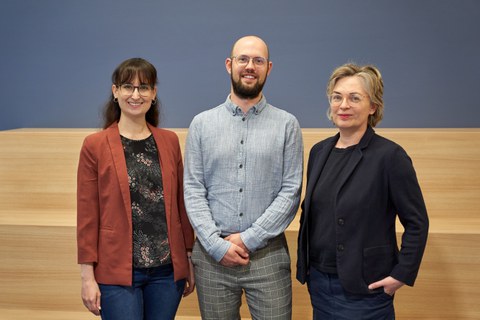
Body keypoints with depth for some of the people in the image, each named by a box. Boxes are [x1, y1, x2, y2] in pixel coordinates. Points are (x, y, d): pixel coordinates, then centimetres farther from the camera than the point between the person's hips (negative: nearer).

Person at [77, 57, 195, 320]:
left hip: (167, 269, 3)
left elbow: (181, 203, 9)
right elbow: (87, 215, -4)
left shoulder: (169, 141, 5)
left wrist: (189, 258, 10)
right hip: (117, 270, -3)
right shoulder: (95, 145, -4)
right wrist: (88, 276, -5)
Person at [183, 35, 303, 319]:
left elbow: (291, 191, -4)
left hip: (268, 254, -1)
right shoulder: (202, 123, 4)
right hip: (212, 255, 1)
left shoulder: (287, 124, 1)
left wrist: (249, 239, -11)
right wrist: (217, 244, -10)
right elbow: (194, 190, 0)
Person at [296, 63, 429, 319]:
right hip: (318, 281, 6)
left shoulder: (390, 155, -13)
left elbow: (417, 222, -9)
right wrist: (306, 264, 10)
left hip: (363, 288, -5)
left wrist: (402, 274, -13)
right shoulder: (319, 152, 5)